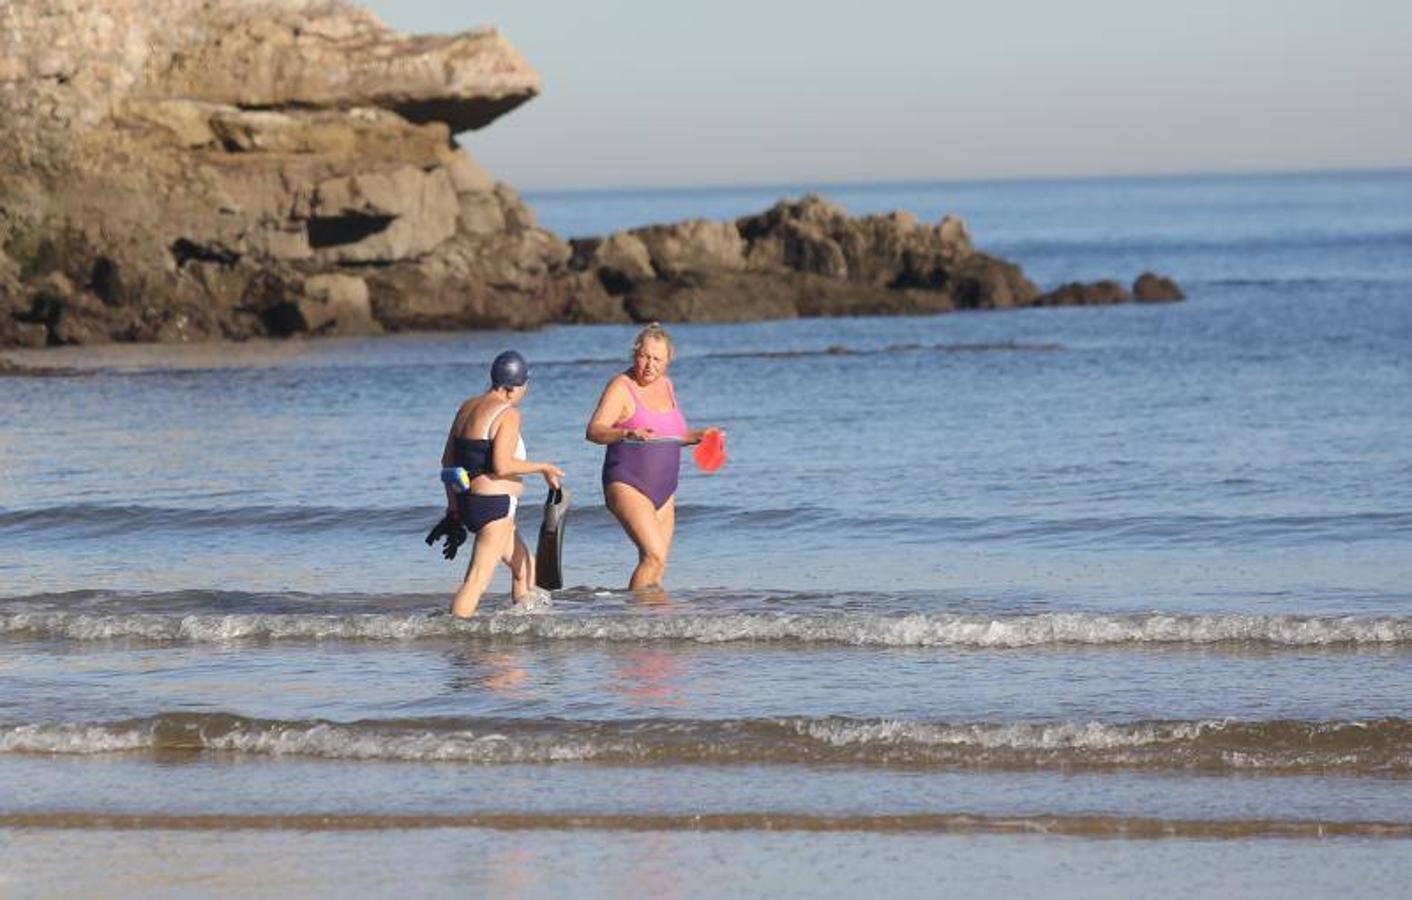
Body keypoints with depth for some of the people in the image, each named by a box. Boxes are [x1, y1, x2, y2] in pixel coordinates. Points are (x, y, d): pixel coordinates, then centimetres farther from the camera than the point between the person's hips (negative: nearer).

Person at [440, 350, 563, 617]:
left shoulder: (468, 408, 14)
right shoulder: (508, 414, -12)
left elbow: (448, 461, 16)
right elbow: (501, 465, -22)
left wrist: (453, 505, 21)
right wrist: (542, 468, -9)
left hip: (468, 501, 10)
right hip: (494, 503, -10)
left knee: (525, 566, 21)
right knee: (477, 580, -14)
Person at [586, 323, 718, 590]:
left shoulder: (665, 385, 12)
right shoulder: (621, 387, -9)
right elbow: (593, 431, -22)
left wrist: (698, 436, 9)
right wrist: (627, 433, -39)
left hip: (663, 492, 8)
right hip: (627, 486, -8)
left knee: (654, 568, 6)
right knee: (655, 556, -22)